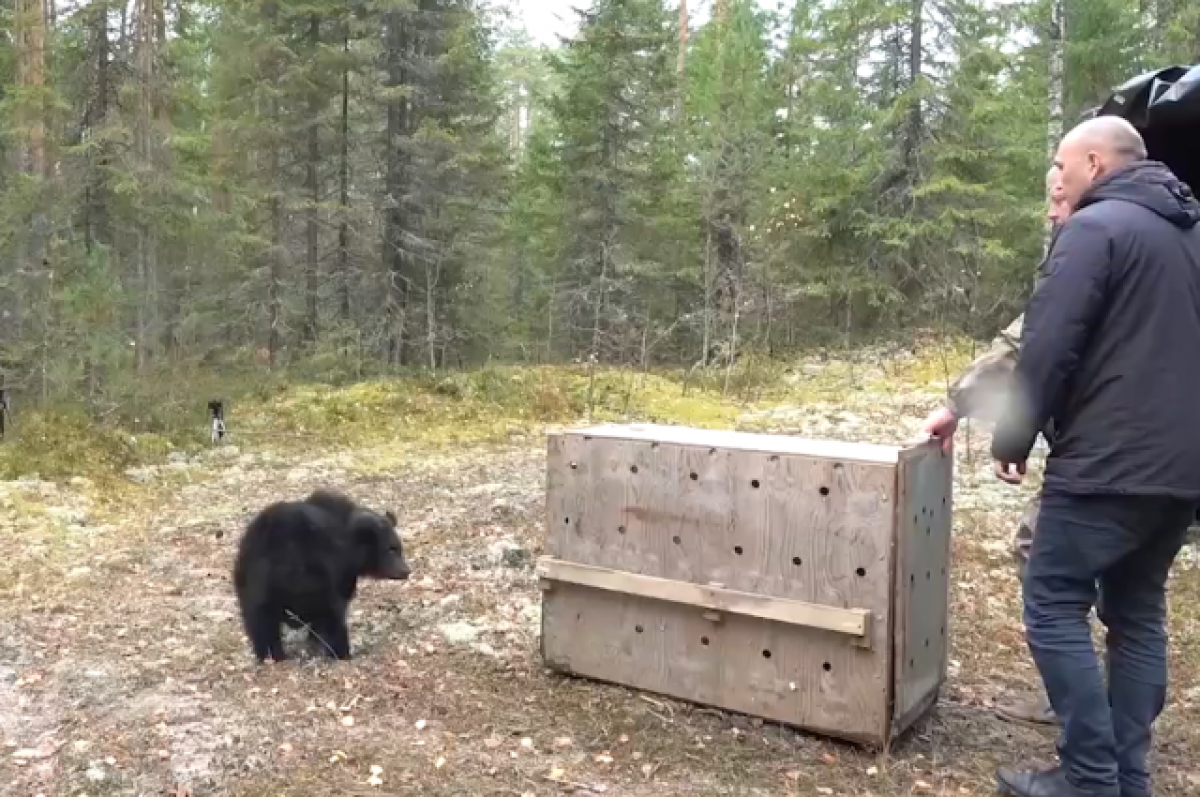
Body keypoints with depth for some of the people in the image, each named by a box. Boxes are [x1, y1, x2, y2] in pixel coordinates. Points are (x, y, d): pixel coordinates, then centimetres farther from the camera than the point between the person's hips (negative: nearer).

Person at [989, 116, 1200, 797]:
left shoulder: (1096, 227, -9)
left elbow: (1048, 348, -15)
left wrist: (1013, 439, -5)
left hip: (1107, 462, -9)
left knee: (1054, 608, 1)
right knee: (1140, 614, 14)